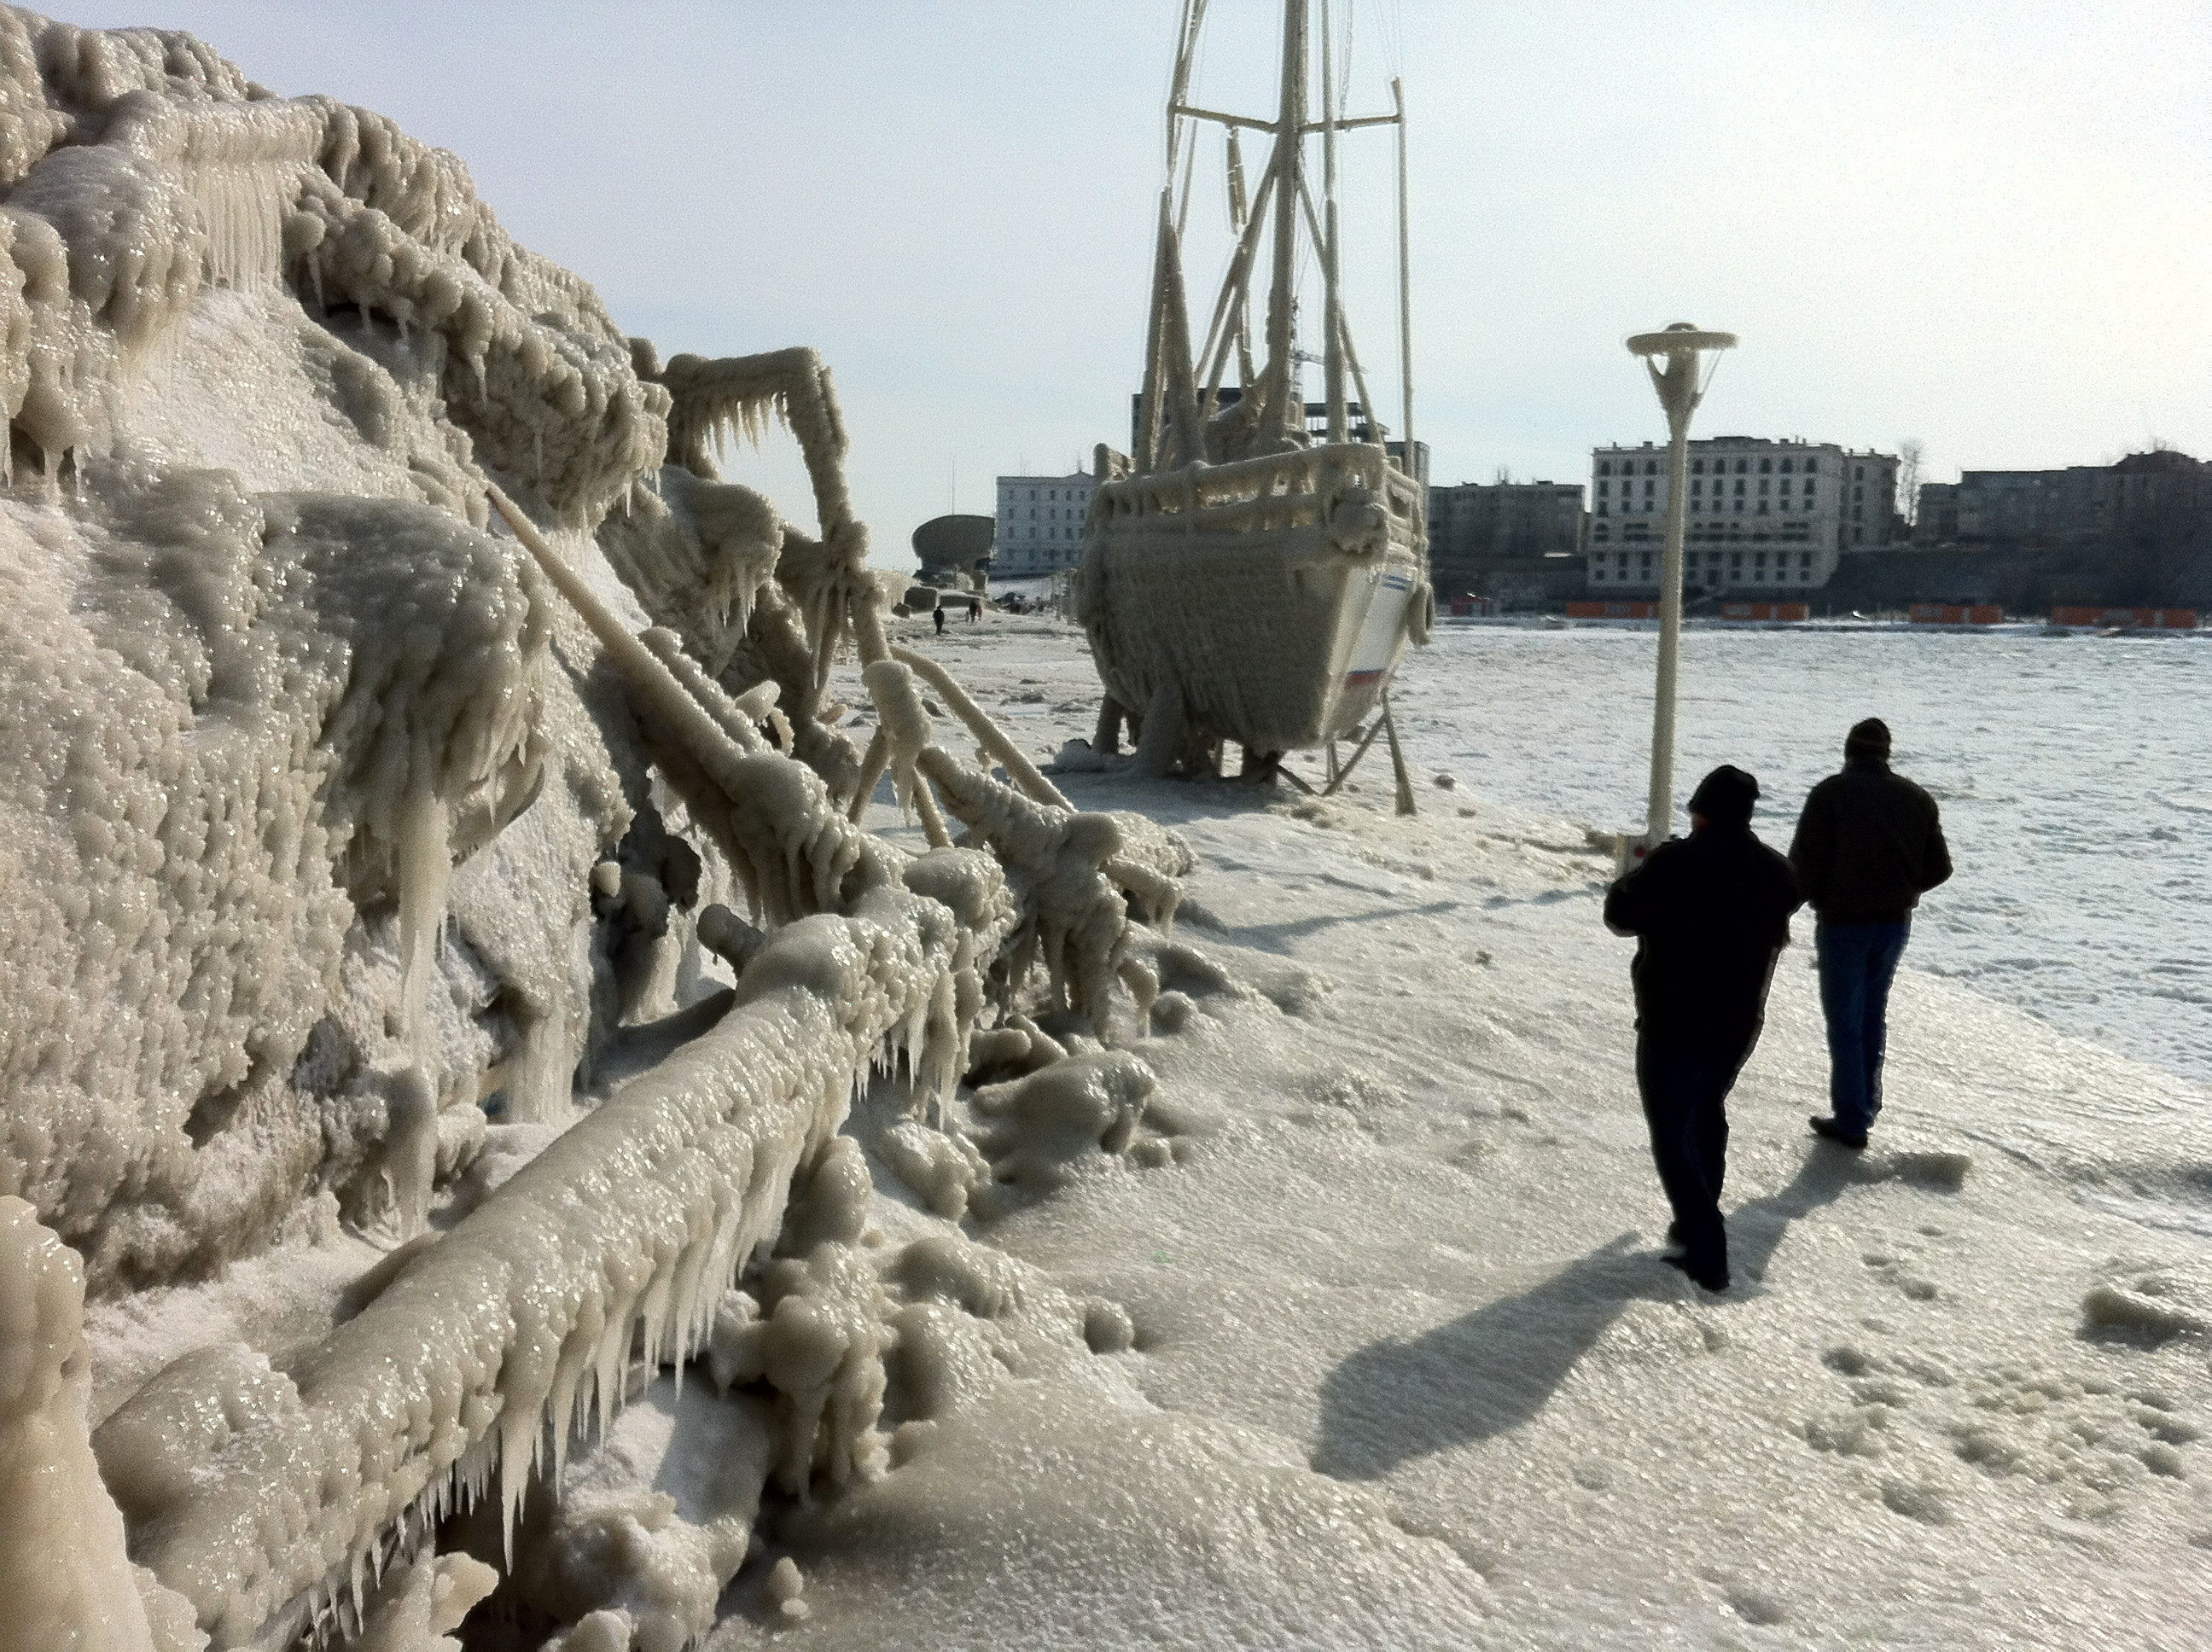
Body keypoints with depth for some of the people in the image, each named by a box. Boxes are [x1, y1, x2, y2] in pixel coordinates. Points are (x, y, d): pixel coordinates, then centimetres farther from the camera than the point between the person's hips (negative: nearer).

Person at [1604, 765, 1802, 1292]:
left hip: (1672, 1022, -6)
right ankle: (1700, 1225, 35)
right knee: (1707, 1113, 25)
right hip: (1740, 1022, 6)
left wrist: (1636, 878, 10)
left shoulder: (1675, 863, -19)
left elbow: (1620, 915, -8)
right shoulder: (1776, 872, -1)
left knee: (1673, 1133, 2)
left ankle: (1706, 1253, -5)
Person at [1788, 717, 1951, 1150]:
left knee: (1844, 1021, 3)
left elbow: (1804, 861, -17)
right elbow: (1939, 868, 5)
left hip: (1843, 922, -5)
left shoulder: (1831, 793, -13)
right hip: (1895, 921, 5)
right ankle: (1866, 1104, 28)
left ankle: (1851, 1120, 4)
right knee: (1873, 1014, 20)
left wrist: (1815, 896, 2)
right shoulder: (1917, 798, 3)